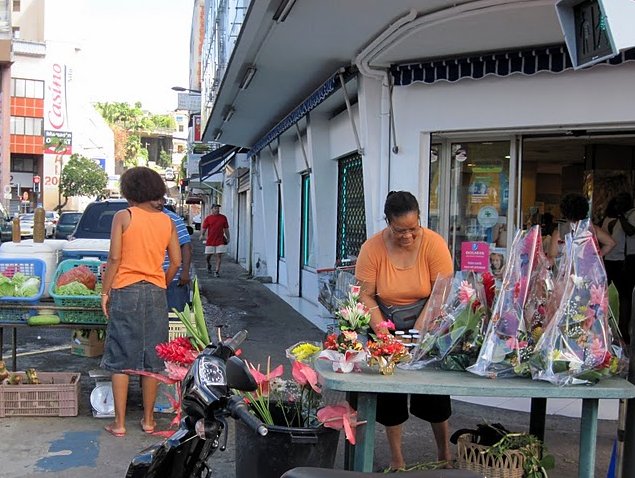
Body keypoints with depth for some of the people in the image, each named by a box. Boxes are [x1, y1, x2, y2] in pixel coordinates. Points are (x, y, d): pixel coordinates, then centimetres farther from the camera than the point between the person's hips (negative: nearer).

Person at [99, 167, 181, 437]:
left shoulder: (123, 217, -4)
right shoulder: (167, 221, 6)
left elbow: (114, 258, -9)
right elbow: (176, 261, 5)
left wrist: (105, 291, -1)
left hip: (125, 291, -3)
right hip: (156, 293, 3)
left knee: (121, 359, 4)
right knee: (152, 358, 10)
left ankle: (119, 423, 8)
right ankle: (148, 419, 18)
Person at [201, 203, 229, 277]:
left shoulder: (223, 218, 7)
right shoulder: (208, 218, 2)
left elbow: (226, 229, 13)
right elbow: (204, 227, 3)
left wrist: (228, 238, 11)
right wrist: (202, 235, -10)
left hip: (220, 240, 0)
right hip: (210, 240, 0)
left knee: (219, 256, -5)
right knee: (208, 256, 7)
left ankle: (217, 271, -1)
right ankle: (209, 265, 38)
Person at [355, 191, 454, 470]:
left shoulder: (433, 243, -17)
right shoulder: (373, 248, -15)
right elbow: (365, 295, -12)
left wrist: (418, 328, -25)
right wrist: (382, 330, -23)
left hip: (427, 323, 0)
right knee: (389, 389, 2)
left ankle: (444, 452, 28)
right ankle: (396, 459, 19)